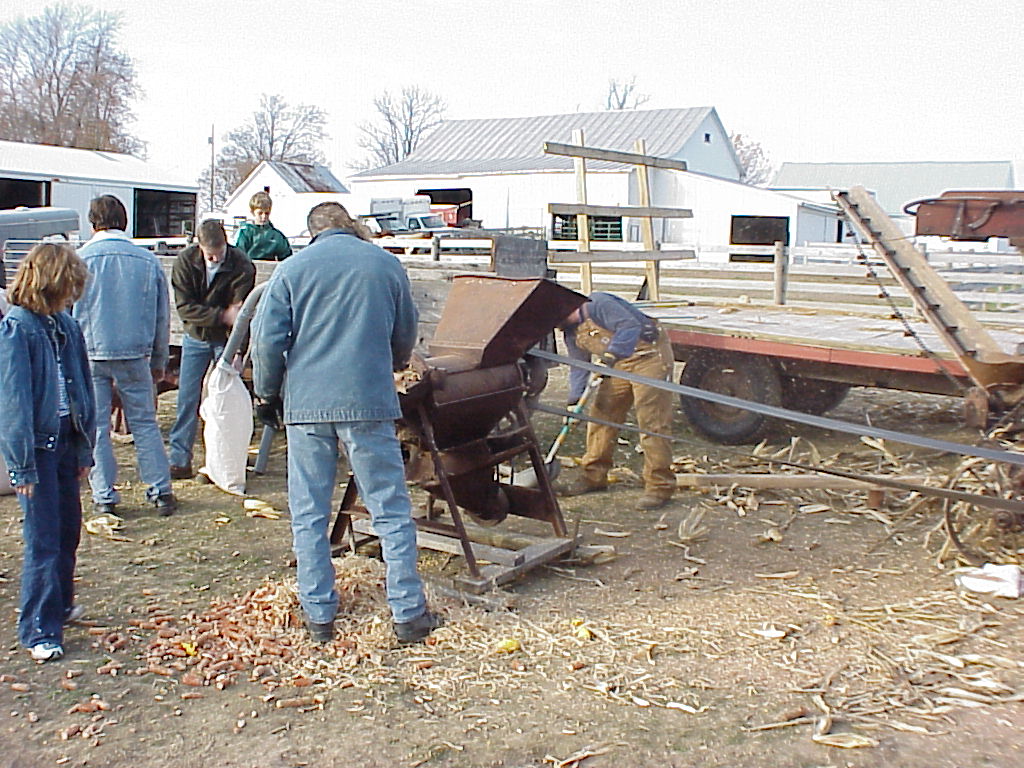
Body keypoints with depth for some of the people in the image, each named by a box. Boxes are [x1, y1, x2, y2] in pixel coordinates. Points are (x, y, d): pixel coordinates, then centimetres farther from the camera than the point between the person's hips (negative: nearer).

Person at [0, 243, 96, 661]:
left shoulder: (65, 325, 6)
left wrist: (85, 448, 11)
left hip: (65, 441, 7)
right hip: (35, 445, -7)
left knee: (68, 528, 16)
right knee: (43, 538, -3)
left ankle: (60, 604, 35)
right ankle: (40, 630, 7)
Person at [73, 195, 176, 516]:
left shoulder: (80, 259, -4)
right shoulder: (147, 260, 3)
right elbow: (162, 316, 9)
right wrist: (159, 361, 18)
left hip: (90, 354, -1)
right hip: (134, 354, 2)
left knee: (96, 427, 7)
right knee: (144, 423, 9)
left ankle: (104, 497, 10)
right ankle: (160, 491, 8)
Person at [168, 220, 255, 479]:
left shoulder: (242, 266, -18)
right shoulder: (186, 261, -11)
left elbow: (241, 313, -22)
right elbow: (184, 306, -15)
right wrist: (222, 315, -25)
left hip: (227, 340, -2)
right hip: (195, 338, 2)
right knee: (187, 399, 2)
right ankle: (179, 460, 10)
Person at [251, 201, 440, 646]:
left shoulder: (293, 268, 4)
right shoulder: (385, 265, 8)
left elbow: (267, 338, -1)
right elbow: (405, 338, 18)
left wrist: (266, 394, 12)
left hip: (305, 404, 1)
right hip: (368, 401, 0)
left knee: (308, 514, 10)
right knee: (391, 510, 6)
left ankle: (318, 614, 16)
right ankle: (408, 613, 9)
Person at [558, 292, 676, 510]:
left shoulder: (599, 304, -21)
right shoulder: (572, 332, 7)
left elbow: (630, 326, -30)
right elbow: (579, 367, 8)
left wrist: (610, 357, -37)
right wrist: (574, 401, -3)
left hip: (649, 355, -9)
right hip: (618, 363, 9)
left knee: (651, 421, -11)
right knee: (601, 414, 8)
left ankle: (659, 486, -7)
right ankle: (594, 476, 21)